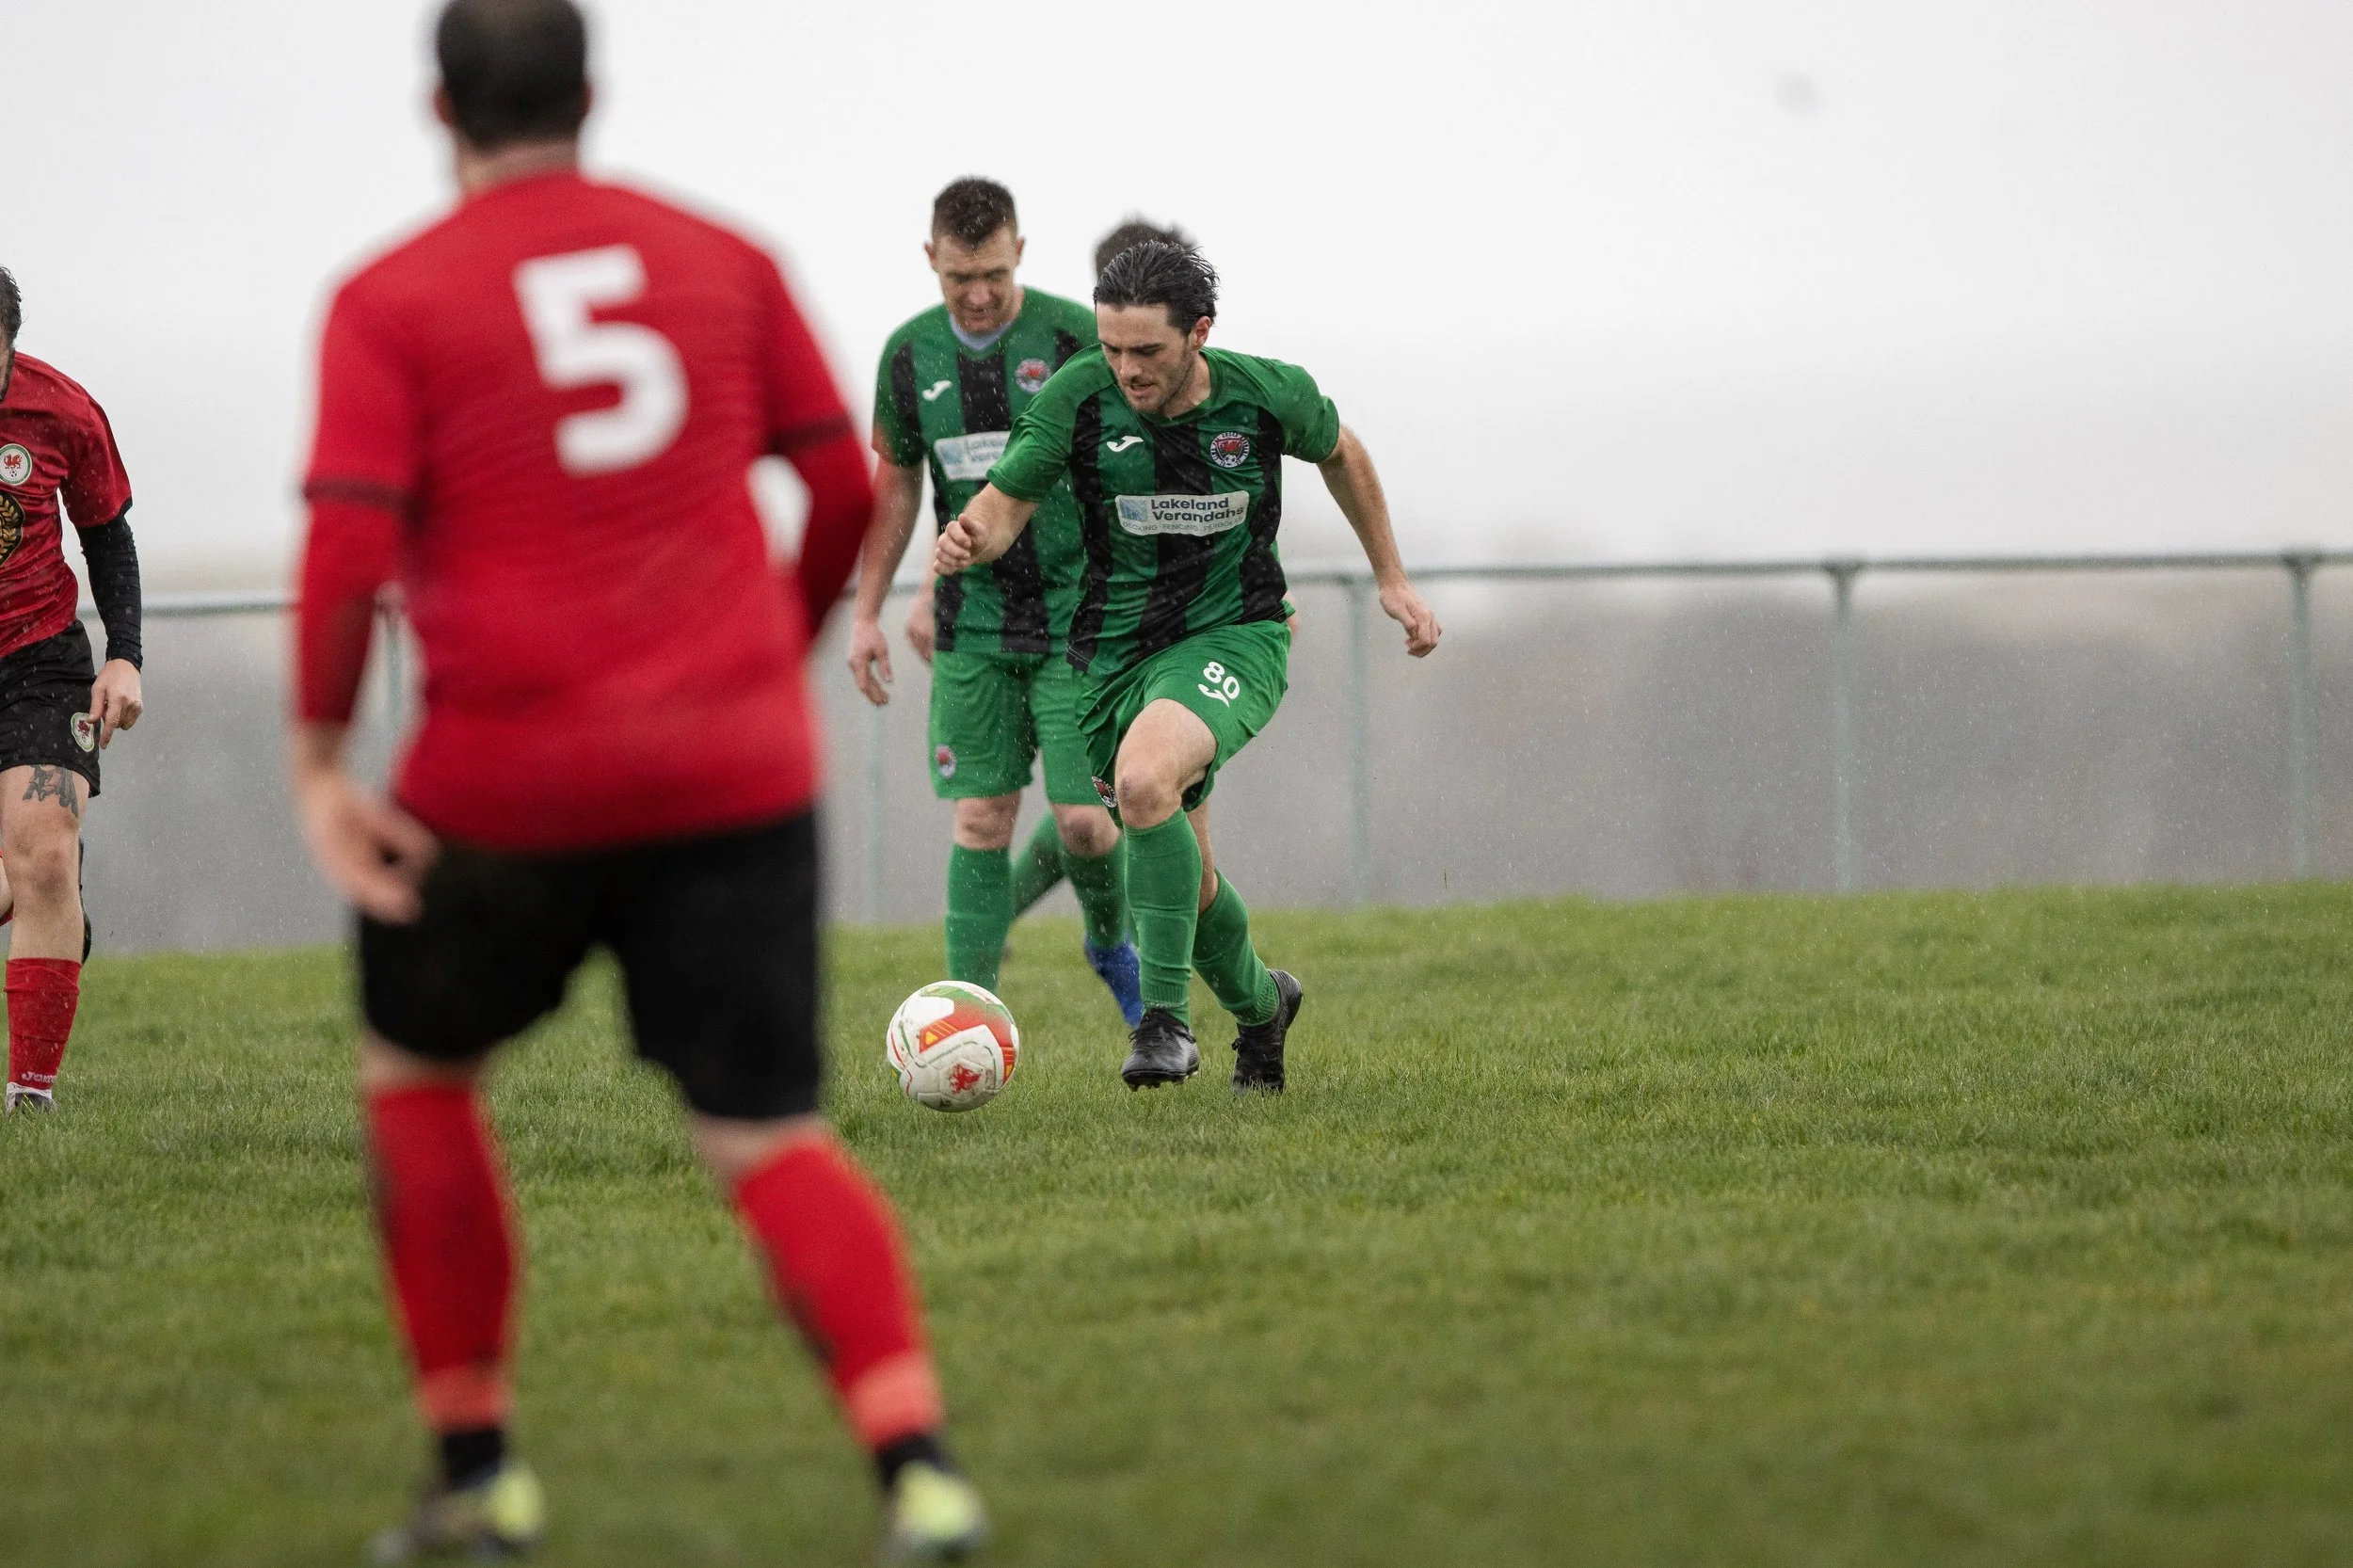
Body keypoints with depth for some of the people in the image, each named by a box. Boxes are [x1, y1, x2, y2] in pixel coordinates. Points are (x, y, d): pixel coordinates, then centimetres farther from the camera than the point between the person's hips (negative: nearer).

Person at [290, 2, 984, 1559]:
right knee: (772, 1140, 2)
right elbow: (848, 488, 8)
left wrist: (320, 761, -6)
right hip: (735, 769, 2)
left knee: (417, 1074, 22)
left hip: (510, 781, -2)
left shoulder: (393, 301, -1)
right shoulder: (722, 261, 8)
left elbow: (349, 546, -13)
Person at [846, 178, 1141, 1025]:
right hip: (972, 625, 3)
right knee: (980, 821, -1)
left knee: (1084, 820, -8)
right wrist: (866, 612, 14)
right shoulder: (910, 353, 3)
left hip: (1079, 615, -3)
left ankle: (1109, 936, 24)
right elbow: (896, 480, 16)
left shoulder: (1076, 337, -10)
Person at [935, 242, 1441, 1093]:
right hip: (1116, 652, 3)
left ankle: (1167, 1017, -25)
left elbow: (1340, 453, 11)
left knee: (1143, 782, -33)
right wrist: (971, 538, -32)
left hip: (1235, 638, -3)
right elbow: (1006, 501, -8)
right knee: (1185, 882, 11)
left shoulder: (1269, 393, -11)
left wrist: (1392, 577, 15)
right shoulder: (1079, 397, -12)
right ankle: (1259, 1005, 44)